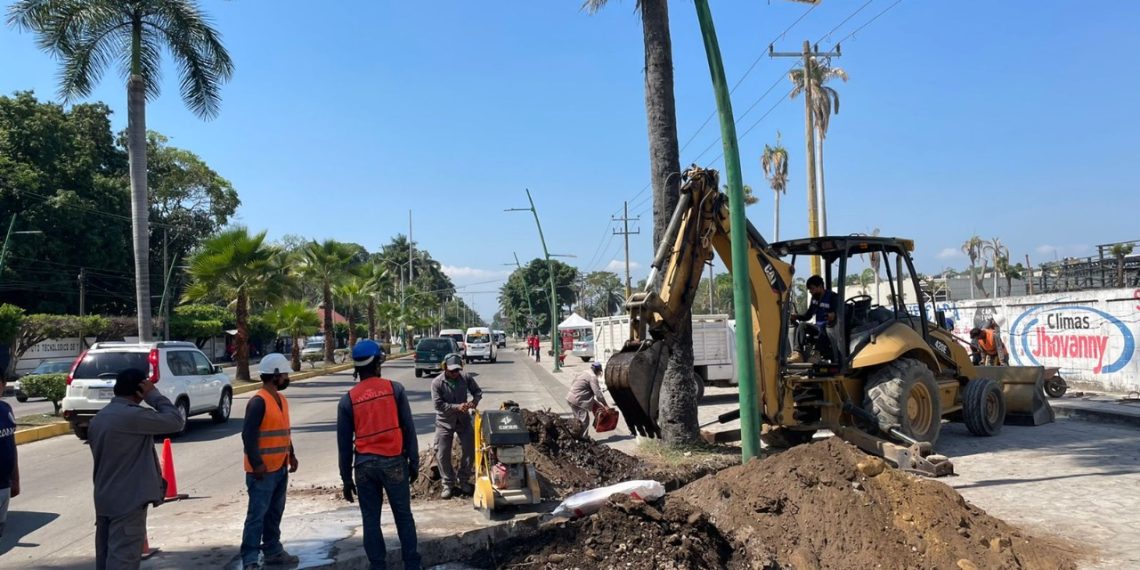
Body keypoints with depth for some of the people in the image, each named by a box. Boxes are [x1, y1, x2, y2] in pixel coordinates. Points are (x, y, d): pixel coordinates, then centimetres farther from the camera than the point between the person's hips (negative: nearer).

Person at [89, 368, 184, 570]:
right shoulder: (133, 415, -19)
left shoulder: (98, 418, 11)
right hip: (128, 501, -9)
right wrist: (154, 396, -9)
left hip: (104, 500, 9)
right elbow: (176, 421, -16)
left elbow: (101, 457, 18)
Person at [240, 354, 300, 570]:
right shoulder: (258, 402, -17)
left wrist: (291, 454, 16)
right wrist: (256, 463, -22)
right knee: (257, 515, -4)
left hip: (280, 468, 9)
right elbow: (248, 435, -20)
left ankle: (273, 551, 27)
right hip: (263, 470, -9)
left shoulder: (281, 399, 12)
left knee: (275, 513, 17)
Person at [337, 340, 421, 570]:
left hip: (365, 465, 1)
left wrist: (346, 478, 11)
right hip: (394, 461, -1)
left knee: (371, 519, 10)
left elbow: (344, 443, 3)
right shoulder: (395, 389, -4)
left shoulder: (348, 399, 0)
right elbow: (408, 429, -3)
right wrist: (414, 462, 5)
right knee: (403, 516, 9)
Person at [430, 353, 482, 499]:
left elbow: (478, 391, 2)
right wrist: (457, 407, -30)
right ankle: (448, 484, 15)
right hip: (444, 422, -2)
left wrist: (475, 401, -20)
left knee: (469, 450, 5)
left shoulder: (466, 377, -9)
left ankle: (464, 480, 25)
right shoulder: (437, 383, -18)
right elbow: (438, 405, -21)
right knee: (442, 454, -1)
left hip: (463, 420, 2)